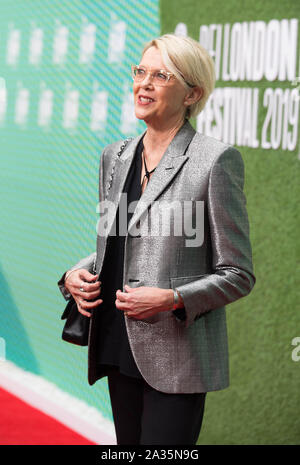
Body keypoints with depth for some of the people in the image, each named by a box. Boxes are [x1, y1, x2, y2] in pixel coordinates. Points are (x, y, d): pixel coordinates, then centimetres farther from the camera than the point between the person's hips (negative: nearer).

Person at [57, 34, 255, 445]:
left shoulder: (216, 160, -9)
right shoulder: (115, 157, 11)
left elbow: (238, 275, -7)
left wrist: (172, 299, -21)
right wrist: (77, 275, 2)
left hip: (178, 358, -6)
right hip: (120, 349, 7)